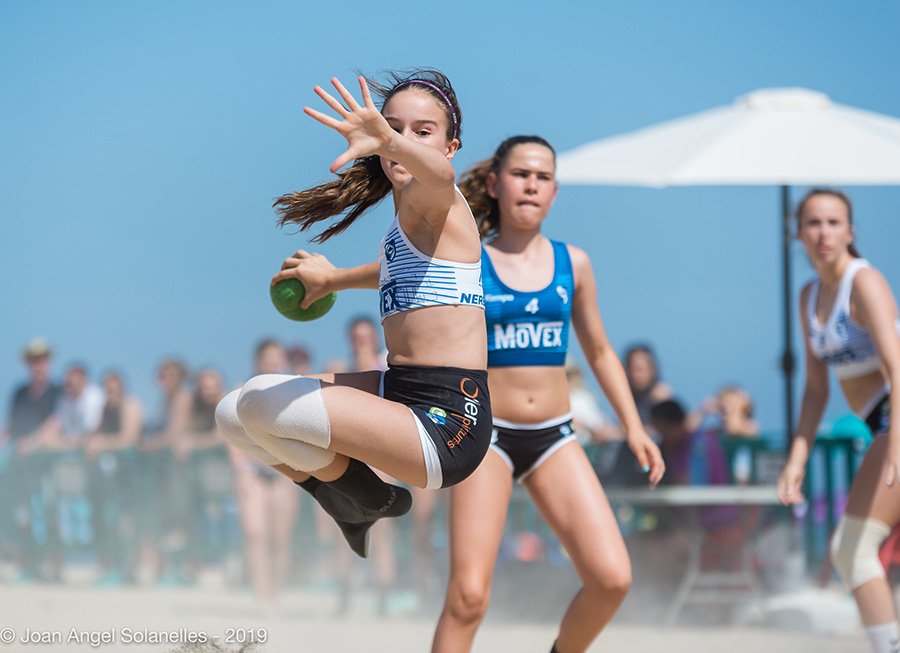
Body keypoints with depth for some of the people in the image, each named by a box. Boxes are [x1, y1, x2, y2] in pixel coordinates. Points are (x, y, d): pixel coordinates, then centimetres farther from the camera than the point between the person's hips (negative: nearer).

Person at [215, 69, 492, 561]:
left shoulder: (434, 206, -11)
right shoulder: (404, 224, 17)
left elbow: (438, 174, -39)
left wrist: (388, 142, -59)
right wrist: (334, 278, 50)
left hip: (445, 426, -10)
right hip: (400, 391, 10)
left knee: (263, 402, -26)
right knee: (233, 416, 12)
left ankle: (367, 499, -1)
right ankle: (355, 500, 22)